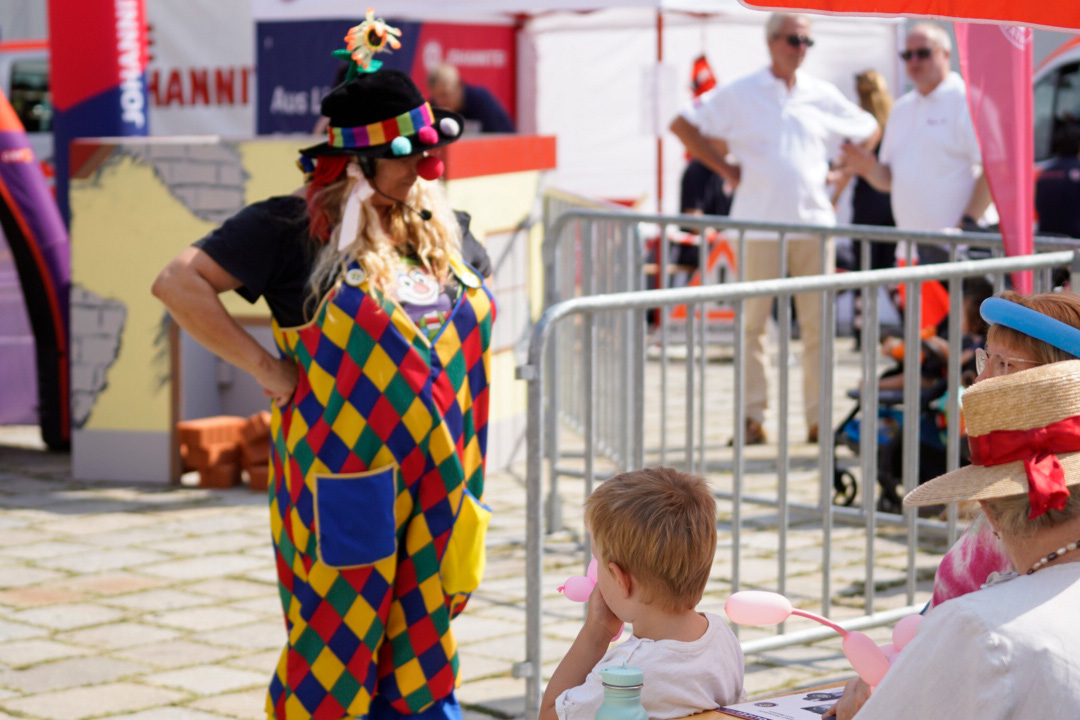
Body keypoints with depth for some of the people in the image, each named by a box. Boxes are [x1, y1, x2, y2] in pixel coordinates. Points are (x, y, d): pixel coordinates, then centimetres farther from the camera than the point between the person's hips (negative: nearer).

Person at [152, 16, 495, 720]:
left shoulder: (436, 231, 11)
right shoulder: (292, 227, -7)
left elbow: (473, 317, 27)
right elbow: (179, 282, -13)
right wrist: (266, 367, -13)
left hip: (436, 474, 6)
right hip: (345, 470, -6)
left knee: (423, 636, 11)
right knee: (341, 638, 0)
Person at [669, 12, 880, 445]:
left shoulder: (822, 96, 11)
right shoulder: (740, 94, 2)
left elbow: (869, 131, 24)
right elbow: (683, 125, 4)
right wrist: (725, 168, 0)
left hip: (814, 220, 3)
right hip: (760, 223, -2)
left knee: (817, 323, 2)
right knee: (752, 323, -1)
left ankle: (819, 418, 7)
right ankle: (752, 417, 5)